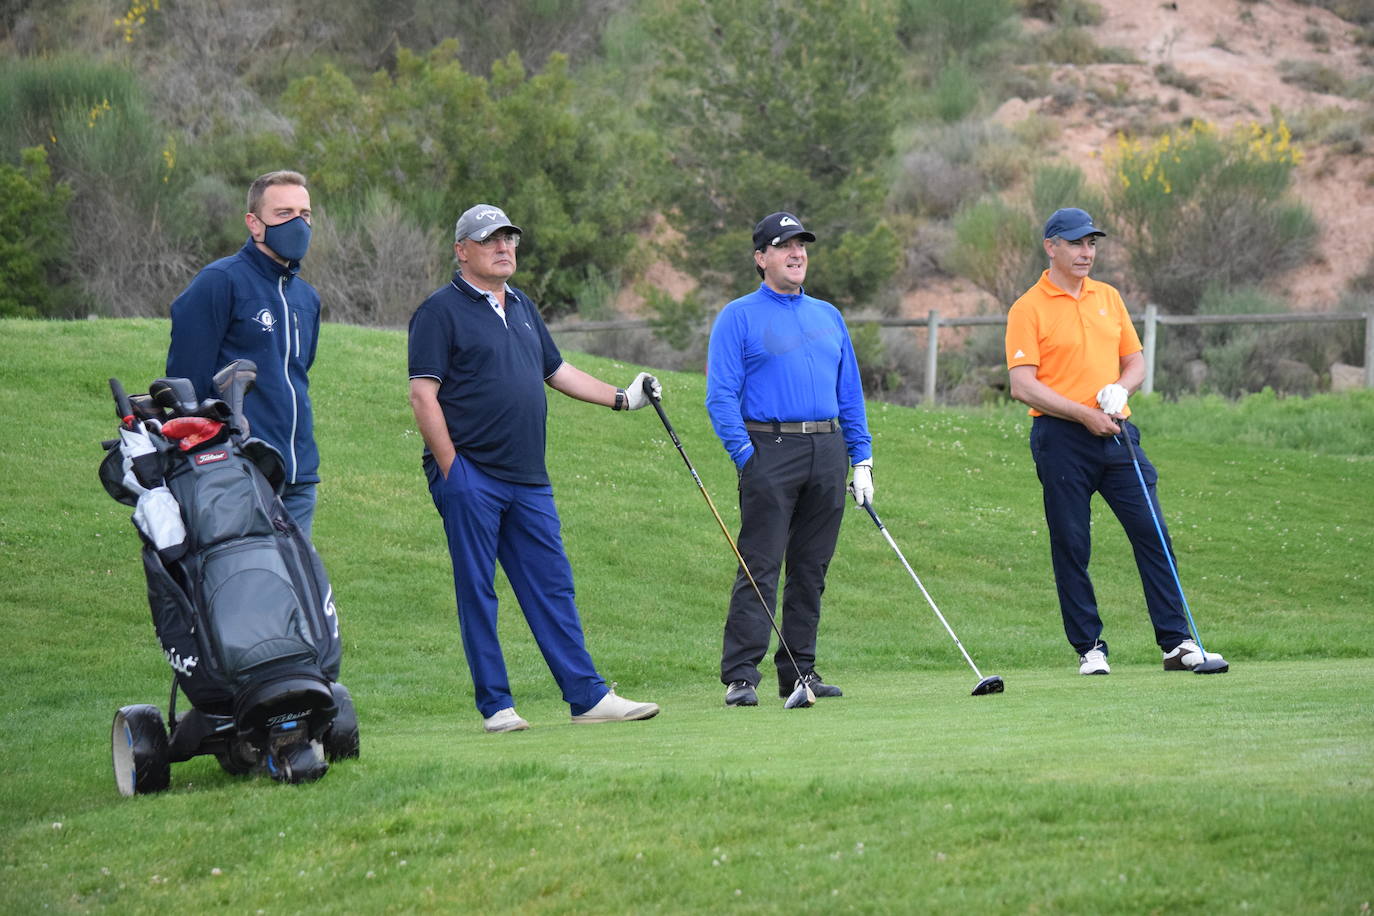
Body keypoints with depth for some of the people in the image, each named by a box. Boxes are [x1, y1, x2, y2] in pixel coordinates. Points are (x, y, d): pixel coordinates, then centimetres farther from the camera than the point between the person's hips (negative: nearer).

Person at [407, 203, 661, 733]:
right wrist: (449, 469, -14)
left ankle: (588, 697, 5)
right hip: (470, 475, -7)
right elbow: (423, 395, -10)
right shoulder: (441, 311, -5)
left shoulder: (522, 308, 18)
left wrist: (622, 398, 24)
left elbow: (556, 370, 29)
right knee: (477, 592, -1)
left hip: (527, 479, 7)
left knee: (552, 588, 5)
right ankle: (495, 705, 2)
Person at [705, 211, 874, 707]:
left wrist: (862, 458, 12)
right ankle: (740, 676, -10)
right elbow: (721, 395, -4)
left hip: (827, 451, 5)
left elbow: (850, 392, 20)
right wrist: (745, 455, -14)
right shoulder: (738, 317, 2)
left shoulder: (828, 316, 18)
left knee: (811, 569, 7)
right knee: (760, 568, -9)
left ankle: (799, 669, 12)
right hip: (770, 448, -5)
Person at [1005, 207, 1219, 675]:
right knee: (1071, 546, -1)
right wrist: (1084, 414, -16)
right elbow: (1023, 386, -10)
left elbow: (1135, 360, 18)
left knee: (1153, 535, -3)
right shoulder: (1028, 309, -3)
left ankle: (1177, 642, -2)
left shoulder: (1109, 298, 15)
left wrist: (1120, 389, -4)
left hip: (1116, 432, 5)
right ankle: (1089, 648, 7)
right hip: (1061, 439, -5)